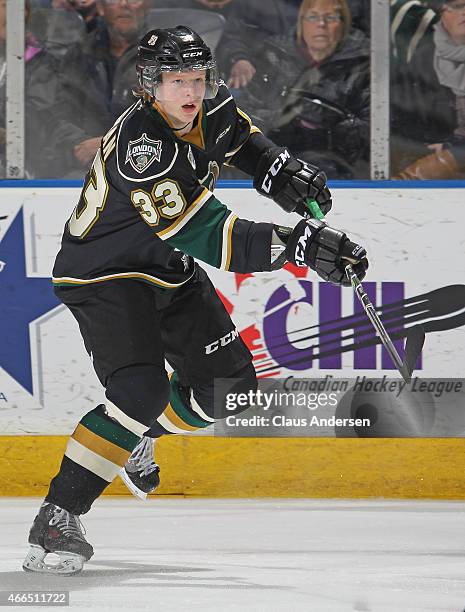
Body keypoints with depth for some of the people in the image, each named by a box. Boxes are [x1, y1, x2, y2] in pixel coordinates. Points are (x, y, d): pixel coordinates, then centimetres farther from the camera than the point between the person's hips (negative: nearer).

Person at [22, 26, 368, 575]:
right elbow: (209, 237, -38)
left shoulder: (208, 107, -7)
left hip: (168, 271, 9)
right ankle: (55, 519, -24)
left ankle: (134, 437, 34)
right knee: (141, 392, -28)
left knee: (226, 385, 7)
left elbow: (239, 139, 18)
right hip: (104, 274, -9)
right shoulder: (140, 147, -33)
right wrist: (298, 246, -43)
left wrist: (285, 174, -1)